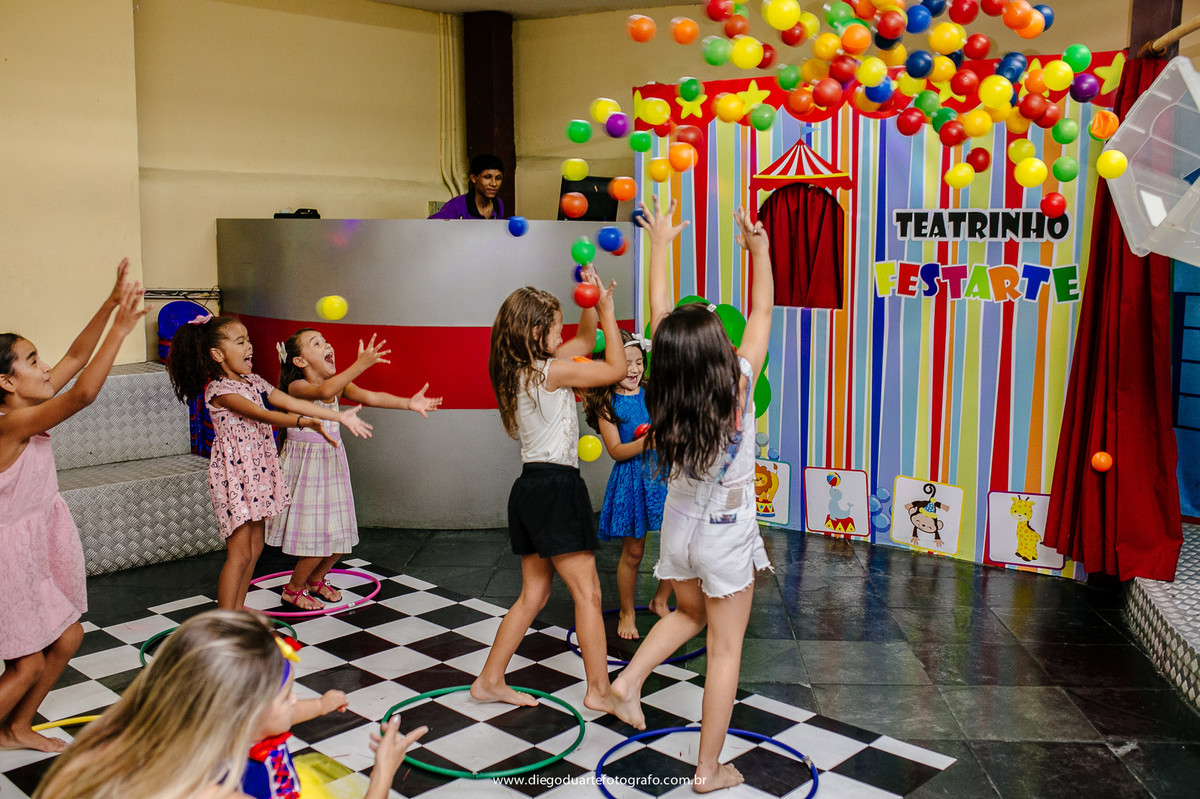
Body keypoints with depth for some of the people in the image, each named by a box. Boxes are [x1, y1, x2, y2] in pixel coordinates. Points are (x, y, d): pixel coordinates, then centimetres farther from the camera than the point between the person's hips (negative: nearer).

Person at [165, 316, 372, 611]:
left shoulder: (253, 382, 9)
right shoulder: (218, 390, -16)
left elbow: (292, 403, 2)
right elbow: (262, 415, -28)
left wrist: (340, 416, -7)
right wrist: (306, 423, -39)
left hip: (257, 473, 8)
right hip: (233, 477, -8)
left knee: (254, 547, 14)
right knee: (239, 554, -5)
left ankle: (238, 609, 27)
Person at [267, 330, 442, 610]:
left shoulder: (339, 384, 1)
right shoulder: (296, 387, -18)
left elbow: (370, 397, -14)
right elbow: (323, 392, -40)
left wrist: (408, 403, -29)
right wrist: (361, 364, -50)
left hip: (332, 465, 7)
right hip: (305, 467, -7)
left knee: (339, 533, 11)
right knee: (316, 536, -4)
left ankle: (316, 579, 36)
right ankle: (293, 589, 19)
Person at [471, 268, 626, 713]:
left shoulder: (519, 371, 13)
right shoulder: (550, 371, -13)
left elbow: (585, 344, 24)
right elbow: (616, 369, -6)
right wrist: (606, 310, 1)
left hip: (530, 488, 9)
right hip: (556, 488, -9)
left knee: (534, 594, 16)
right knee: (587, 593, -1)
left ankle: (490, 681, 21)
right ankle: (599, 691, 5)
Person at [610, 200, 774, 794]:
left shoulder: (668, 395, -13)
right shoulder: (737, 385, -21)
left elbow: (658, 311, -2)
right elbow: (762, 310, -10)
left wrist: (660, 243, 8)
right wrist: (758, 247, -1)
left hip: (679, 525, 5)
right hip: (727, 533, -4)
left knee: (688, 614, 30)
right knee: (725, 650, 8)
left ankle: (630, 678, 10)